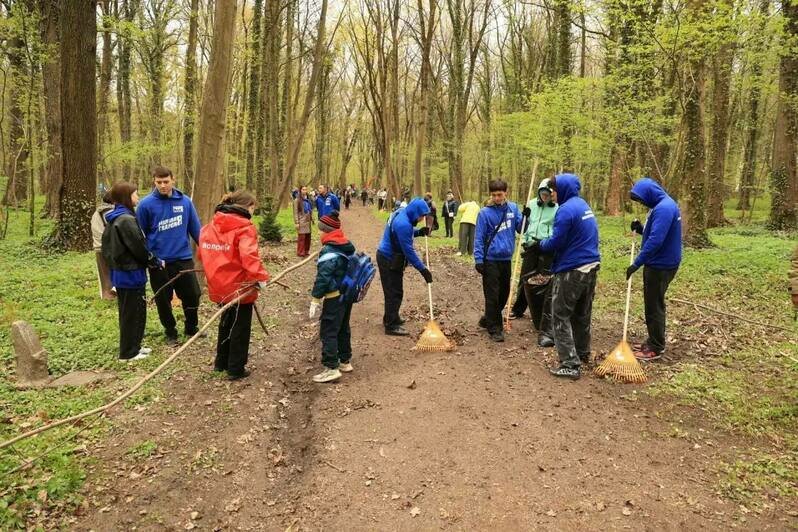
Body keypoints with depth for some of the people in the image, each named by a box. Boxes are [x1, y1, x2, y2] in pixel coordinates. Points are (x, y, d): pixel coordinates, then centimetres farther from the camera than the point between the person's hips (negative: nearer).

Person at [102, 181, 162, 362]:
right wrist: (156, 263, -5)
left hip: (120, 272, 10)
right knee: (133, 313, 2)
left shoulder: (112, 220, 10)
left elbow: (107, 246, 15)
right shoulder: (127, 220, -20)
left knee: (127, 312, 19)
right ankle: (129, 352, 11)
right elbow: (139, 247, -18)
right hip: (131, 274, -10)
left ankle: (132, 346, 30)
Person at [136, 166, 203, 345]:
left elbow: (196, 228, 4)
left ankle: (191, 328, 31)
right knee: (163, 300, 10)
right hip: (158, 261, -1)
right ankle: (170, 332, 29)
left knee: (192, 295, 8)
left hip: (183, 258, 2)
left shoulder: (185, 201, -1)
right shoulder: (146, 204, -8)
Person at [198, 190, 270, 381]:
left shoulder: (210, 227, 6)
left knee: (226, 324, 26)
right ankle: (236, 369, 15)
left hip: (219, 285, 7)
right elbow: (249, 256, -31)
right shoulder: (244, 228, -17)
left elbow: (202, 253, 14)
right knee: (240, 328, 8)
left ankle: (221, 362, 37)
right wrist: (260, 276, -24)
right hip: (240, 287, -7)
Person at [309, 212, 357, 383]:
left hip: (335, 297, -9)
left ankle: (331, 368, -4)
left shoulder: (329, 251, -20)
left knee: (328, 332, -4)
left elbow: (323, 277, -23)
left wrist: (315, 300, -19)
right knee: (343, 328, 19)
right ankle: (345, 361, 29)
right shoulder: (349, 246, 8)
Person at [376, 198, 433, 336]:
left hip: (388, 258, 10)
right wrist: (423, 269, -23)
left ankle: (391, 318, 33)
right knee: (394, 292, -3)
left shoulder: (401, 213, 1)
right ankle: (391, 326, 3)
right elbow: (409, 250, -27)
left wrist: (419, 232, -1)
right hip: (389, 260, -10)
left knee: (393, 290, 20)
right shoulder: (403, 224, -29)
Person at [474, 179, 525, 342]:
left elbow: (520, 229, 5)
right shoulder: (485, 212, -9)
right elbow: (479, 238, -9)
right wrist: (478, 260, -14)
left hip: (506, 259, 5)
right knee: (492, 295, -1)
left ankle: (488, 319, 33)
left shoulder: (513, 208, 4)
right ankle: (494, 328, 8)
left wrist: (525, 217, -12)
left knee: (504, 294, 15)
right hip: (491, 260, -5)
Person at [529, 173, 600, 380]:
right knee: (582, 314, 21)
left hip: (571, 270, -9)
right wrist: (544, 244, 13)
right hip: (591, 267, 9)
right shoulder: (584, 205, 14)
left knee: (560, 317, -3)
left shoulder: (566, 209, -17)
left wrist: (539, 245, 4)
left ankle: (571, 364, -5)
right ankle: (583, 353, 36)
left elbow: (556, 242, -16)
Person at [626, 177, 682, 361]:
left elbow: (655, 241, -28)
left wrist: (636, 263, -24)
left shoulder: (663, 208, -22)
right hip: (660, 263, 10)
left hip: (661, 266, -10)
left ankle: (656, 349, 10)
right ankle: (654, 341, 30)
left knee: (654, 306, -1)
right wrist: (641, 229, 3)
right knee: (654, 304, 18)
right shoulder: (663, 205, 11)